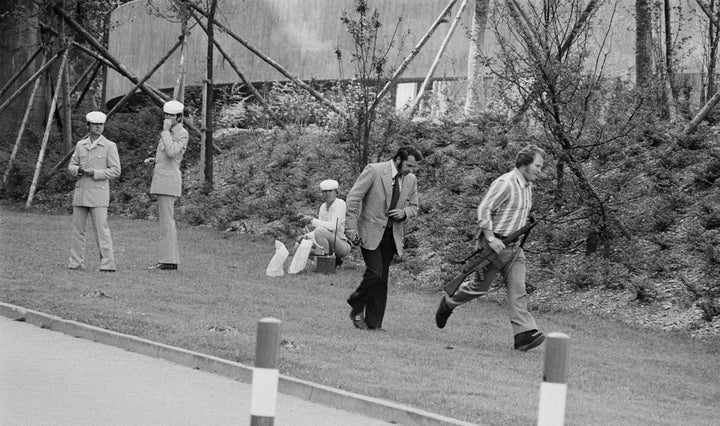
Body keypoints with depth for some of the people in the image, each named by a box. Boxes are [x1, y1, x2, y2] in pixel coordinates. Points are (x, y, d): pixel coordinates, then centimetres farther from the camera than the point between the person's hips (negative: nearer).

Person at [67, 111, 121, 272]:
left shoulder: (110, 146, -1)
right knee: (77, 228, 6)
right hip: (80, 192, 5)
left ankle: (107, 263, -9)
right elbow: (71, 166, 14)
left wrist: (93, 172, -15)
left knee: (101, 229, -10)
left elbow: (115, 171, -5)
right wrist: (79, 170, -10)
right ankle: (75, 263, 12)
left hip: (99, 193, -5)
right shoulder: (80, 145, 12)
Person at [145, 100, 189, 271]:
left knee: (166, 220, -11)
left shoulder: (182, 133, -10)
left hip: (169, 178, -10)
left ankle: (168, 260, -12)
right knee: (167, 220, 9)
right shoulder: (171, 133, 19)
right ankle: (171, 259, 10)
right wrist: (154, 160, 12)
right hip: (163, 179, 10)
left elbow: (171, 152, -26)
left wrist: (165, 130, -19)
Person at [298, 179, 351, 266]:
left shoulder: (340, 204, -12)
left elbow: (333, 226, -24)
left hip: (343, 245, -8)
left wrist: (312, 220, -23)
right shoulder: (323, 207, 11)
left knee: (320, 230, -31)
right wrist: (307, 236, -10)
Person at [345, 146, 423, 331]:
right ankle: (356, 308, 7)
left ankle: (374, 323, 9)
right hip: (370, 231, -5)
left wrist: (404, 212, -5)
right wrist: (351, 227, -15)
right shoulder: (374, 171, -10)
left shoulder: (411, 180, 6)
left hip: (392, 235, 5)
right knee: (375, 273, -16)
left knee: (382, 279, 3)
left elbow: (414, 206, 19)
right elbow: (353, 198, -10)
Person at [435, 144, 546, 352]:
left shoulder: (527, 187, 13)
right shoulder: (505, 183, -16)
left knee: (518, 290, -5)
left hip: (514, 247, 8)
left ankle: (524, 334, -14)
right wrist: (490, 237, -25)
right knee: (480, 286, 5)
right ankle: (448, 304, 30)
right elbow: (483, 209, -20)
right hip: (495, 245, -8)